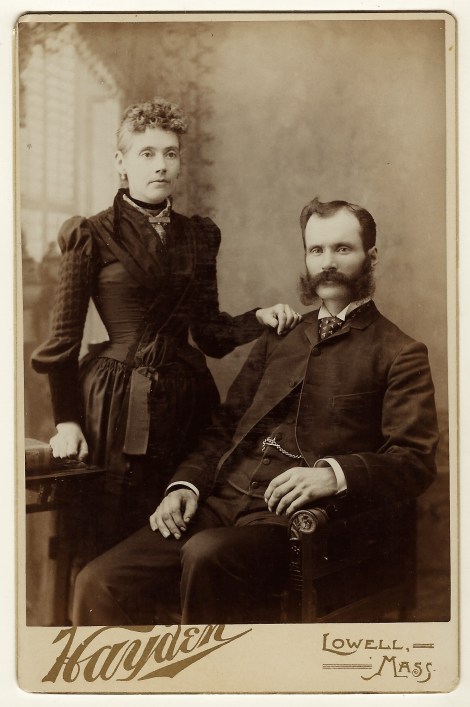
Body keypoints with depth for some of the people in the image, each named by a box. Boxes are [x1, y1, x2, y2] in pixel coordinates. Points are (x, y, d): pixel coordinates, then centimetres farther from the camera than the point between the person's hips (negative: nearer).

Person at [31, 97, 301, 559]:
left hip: (186, 401, 4)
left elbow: (210, 331, 14)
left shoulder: (198, 236, 12)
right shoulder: (92, 236, -1)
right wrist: (66, 421, -6)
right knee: (113, 548, 1)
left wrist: (260, 317, -3)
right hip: (117, 405, -4)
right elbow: (62, 341, 0)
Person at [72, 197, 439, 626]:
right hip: (222, 500, 5)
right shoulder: (278, 337, 24)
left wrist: (334, 474, -20)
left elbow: (415, 462, -2)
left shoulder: (400, 354, 7)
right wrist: (187, 484, 3)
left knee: (205, 554, -36)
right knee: (99, 583, -19)